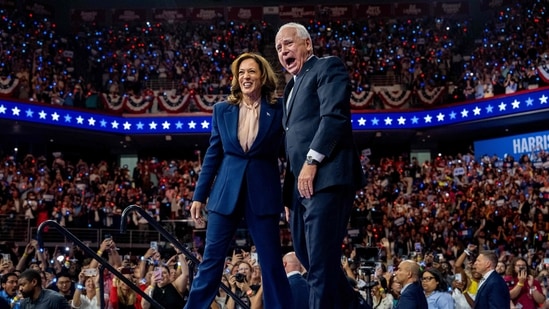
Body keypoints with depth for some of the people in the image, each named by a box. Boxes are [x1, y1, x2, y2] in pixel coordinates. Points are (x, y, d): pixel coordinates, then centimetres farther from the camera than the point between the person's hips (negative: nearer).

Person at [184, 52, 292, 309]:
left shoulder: (278, 110, 1)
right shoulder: (222, 109, 7)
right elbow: (212, 155, 9)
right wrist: (199, 196, 6)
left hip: (263, 193, -1)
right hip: (226, 193, 2)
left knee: (271, 262, 2)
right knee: (211, 259, 4)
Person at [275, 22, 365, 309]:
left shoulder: (328, 67, 2)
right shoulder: (292, 86, 27)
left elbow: (335, 115, -14)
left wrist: (312, 161, -20)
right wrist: (288, 194, 19)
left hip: (326, 177, -9)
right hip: (301, 183, 10)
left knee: (321, 259, -10)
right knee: (305, 252, 15)